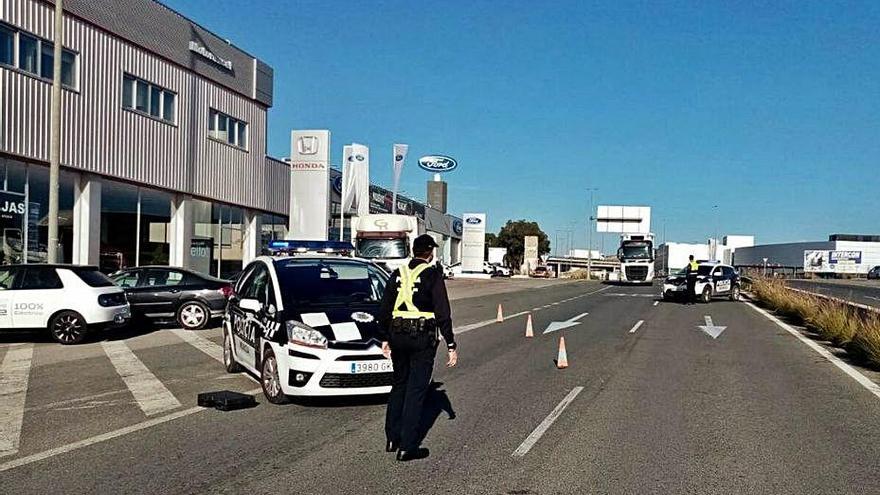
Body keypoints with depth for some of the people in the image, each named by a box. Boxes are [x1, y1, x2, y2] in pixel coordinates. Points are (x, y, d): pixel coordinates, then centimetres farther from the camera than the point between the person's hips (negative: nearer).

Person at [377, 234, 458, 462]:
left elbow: (384, 309, 11)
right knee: (416, 390, 0)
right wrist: (451, 345, -6)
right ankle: (407, 447, 1)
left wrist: (385, 338, 19)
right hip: (423, 338, -5)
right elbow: (442, 313, -10)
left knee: (398, 385, 19)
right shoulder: (433, 275, -7)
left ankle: (392, 438, 26)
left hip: (398, 336, 5)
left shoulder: (398, 274, 8)